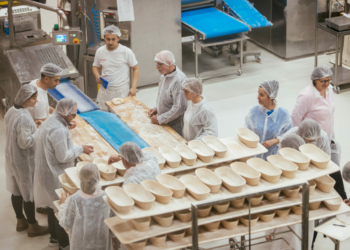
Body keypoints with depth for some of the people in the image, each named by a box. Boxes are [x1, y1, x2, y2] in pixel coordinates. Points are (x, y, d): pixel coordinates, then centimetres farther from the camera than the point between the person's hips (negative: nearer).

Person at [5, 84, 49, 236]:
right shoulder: (24, 118, -29)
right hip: (24, 161, -9)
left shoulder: (11, 111, 0)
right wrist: (39, 132, -16)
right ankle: (33, 227, 20)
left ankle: (20, 221, 38)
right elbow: (25, 142, -28)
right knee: (29, 194, 7)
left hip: (11, 157, 9)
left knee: (16, 190, 21)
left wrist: (34, 127, 7)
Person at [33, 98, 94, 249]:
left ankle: (55, 237, 36)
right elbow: (63, 157, -25)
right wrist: (80, 149, -12)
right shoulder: (58, 130, -28)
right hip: (56, 175, -10)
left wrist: (78, 148, 7)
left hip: (48, 172, 10)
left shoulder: (50, 122, 5)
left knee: (53, 205, 22)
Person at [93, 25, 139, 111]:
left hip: (121, 92, -3)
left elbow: (135, 69, -2)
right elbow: (95, 67, 17)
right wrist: (97, 76, -6)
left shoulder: (126, 52, -9)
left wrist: (133, 87, -13)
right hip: (104, 91, 3)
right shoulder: (100, 51, 2)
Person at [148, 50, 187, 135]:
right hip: (164, 124, 9)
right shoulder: (165, 75, 4)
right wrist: (156, 108, 8)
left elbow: (179, 108, -28)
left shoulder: (179, 80, -26)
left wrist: (159, 119, -20)